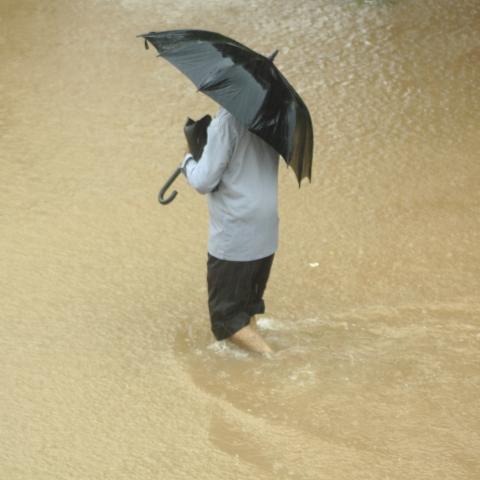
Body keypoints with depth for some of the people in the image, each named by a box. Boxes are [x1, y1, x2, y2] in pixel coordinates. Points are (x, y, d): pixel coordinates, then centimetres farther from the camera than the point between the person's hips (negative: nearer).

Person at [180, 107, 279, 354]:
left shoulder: (226, 122, -19)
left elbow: (204, 182, -17)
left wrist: (188, 161, 3)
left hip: (234, 238, -7)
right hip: (266, 234, 7)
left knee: (227, 316, 3)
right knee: (248, 307, 22)